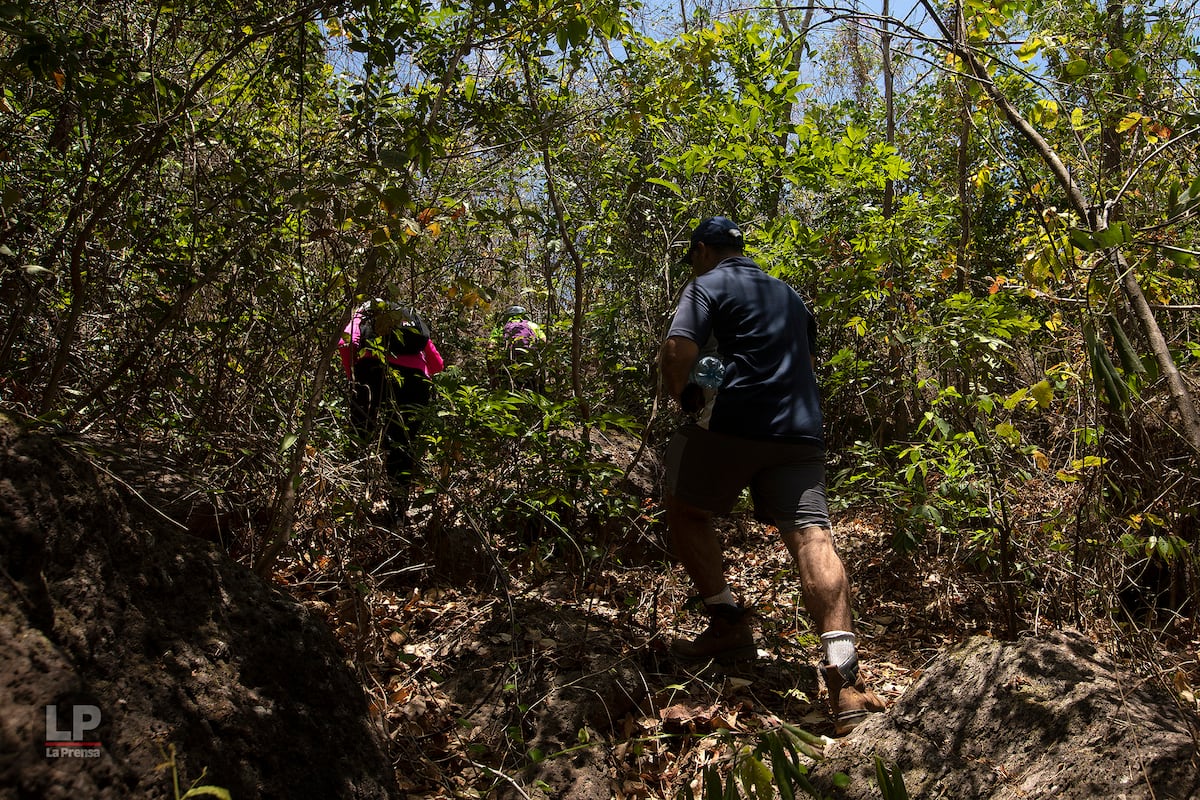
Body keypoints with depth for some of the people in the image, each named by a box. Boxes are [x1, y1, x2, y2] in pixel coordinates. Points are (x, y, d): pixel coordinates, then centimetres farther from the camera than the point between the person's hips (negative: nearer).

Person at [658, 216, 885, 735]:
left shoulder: (708, 284, 5)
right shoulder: (788, 294, 27)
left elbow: (676, 352, -11)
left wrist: (682, 395, 5)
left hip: (737, 424, -5)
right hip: (802, 430, 5)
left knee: (686, 510, 16)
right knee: (812, 537, -6)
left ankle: (729, 623, 8)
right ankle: (843, 675, -19)